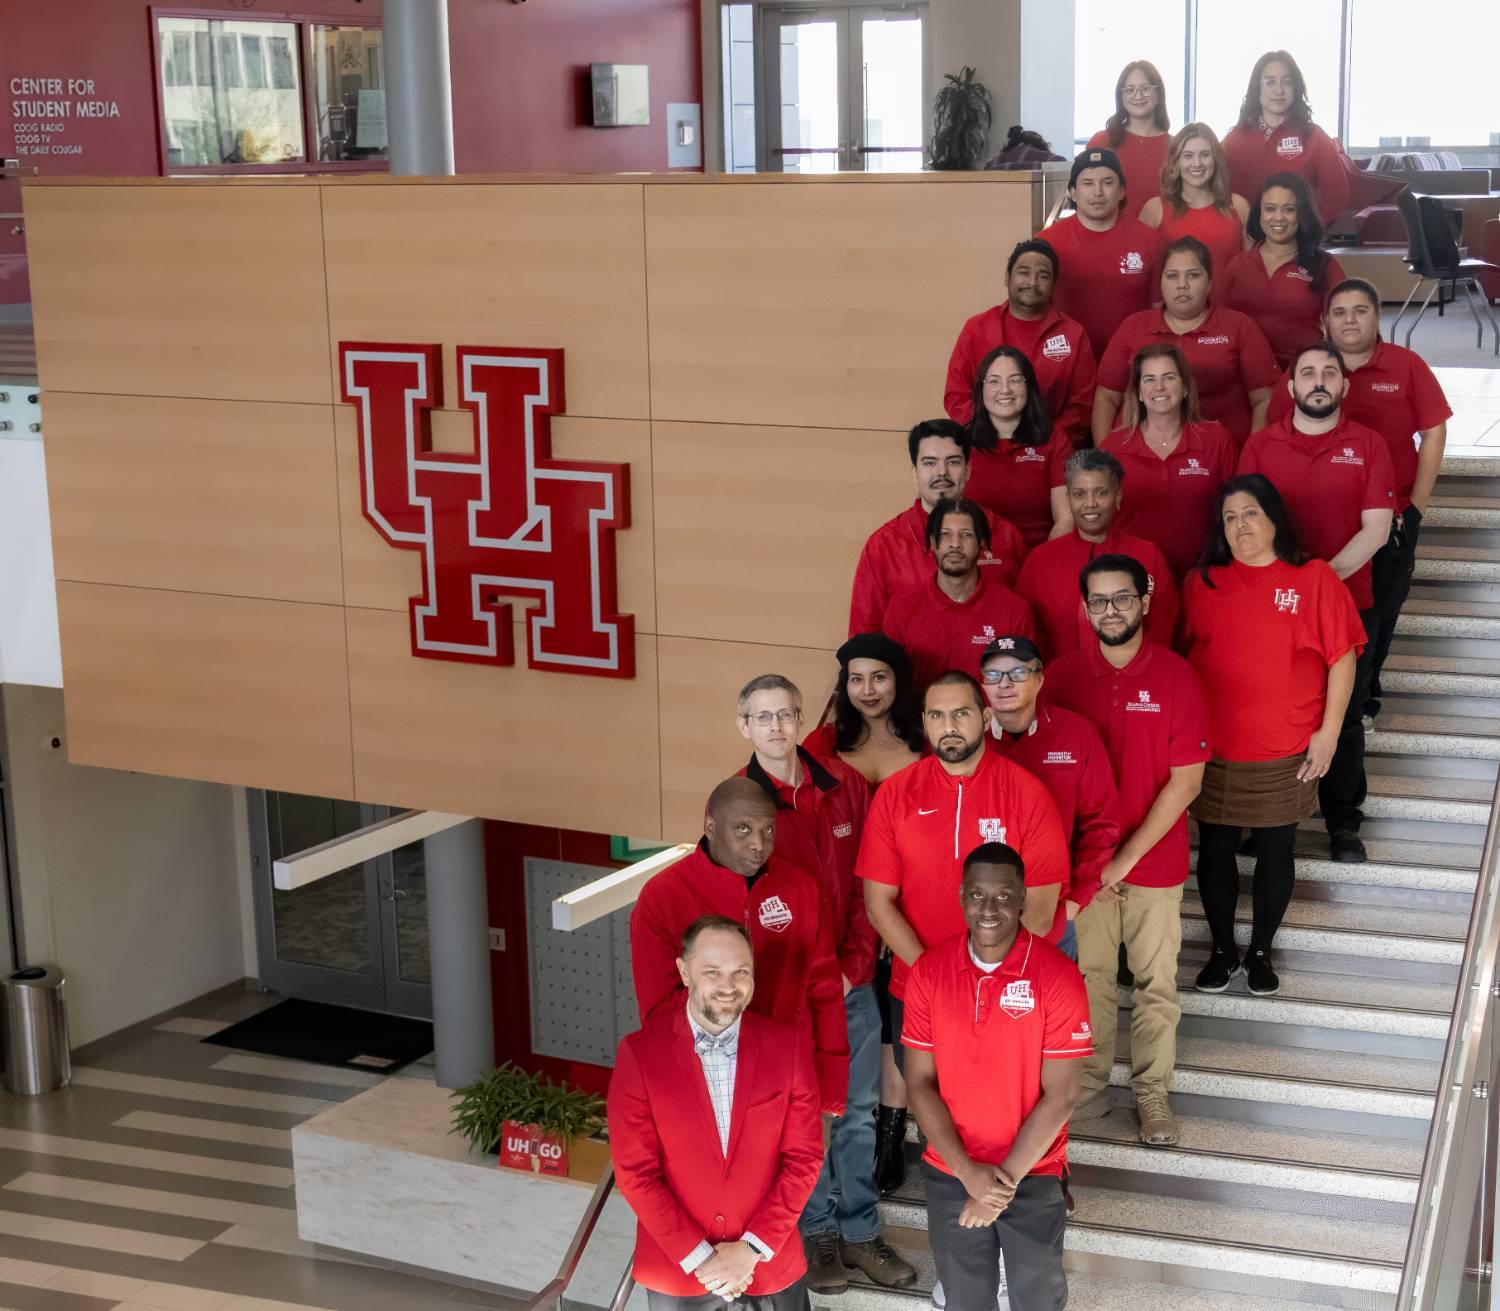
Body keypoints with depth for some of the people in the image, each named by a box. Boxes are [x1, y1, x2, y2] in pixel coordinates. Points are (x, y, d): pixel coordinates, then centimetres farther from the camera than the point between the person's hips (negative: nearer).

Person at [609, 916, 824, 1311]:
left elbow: (804, 1157, -5)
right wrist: (698, 1257, -14)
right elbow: (635, 1173, -11)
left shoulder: (786, 1047, -6)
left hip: (771, 1259, 1)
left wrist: (752, 1248, -11)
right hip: (674, 1265, -1)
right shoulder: (639, 1054, -11)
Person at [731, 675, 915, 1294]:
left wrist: (853, 966, -6)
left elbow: (867, 885, 3)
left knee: (859, 1110, 10)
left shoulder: (844, 785, 0)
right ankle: (818, 1231, 23)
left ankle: (860, 1231, 24)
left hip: (850, 982, 3)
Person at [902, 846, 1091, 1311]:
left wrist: (1007, 1178, -14)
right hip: (949, 1175, 2)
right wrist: (968, 1171, -14)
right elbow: (920, 1082, -5)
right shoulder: (928, 972, -8)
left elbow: (1060, 1096, -14)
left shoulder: (1058, 976, -16)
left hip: (1033, 1174, -2)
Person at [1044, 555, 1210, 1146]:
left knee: (1156, 983, 8)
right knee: (1089, 977, 12)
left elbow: (1186, 781, -9)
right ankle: (1088, 1086, 27)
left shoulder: (1176, 677, -10)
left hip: (1155, 861, -1)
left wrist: (1127, 856, -13)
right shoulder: (1063, 676, -3)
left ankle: (1153, 1093, 23)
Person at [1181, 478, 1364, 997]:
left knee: (1275, 851, 8)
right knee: (1215, 850, 9)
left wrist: (1329, 731, -6)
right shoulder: (1202, 583, 4)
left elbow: (1342, 660, -3)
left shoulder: (1314, 578, -4)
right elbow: (1182, 656, 11)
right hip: (1211, 750, 2)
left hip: (1287, 756, -2)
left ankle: (1260, 952, 26)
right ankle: (1221, 950, 26)